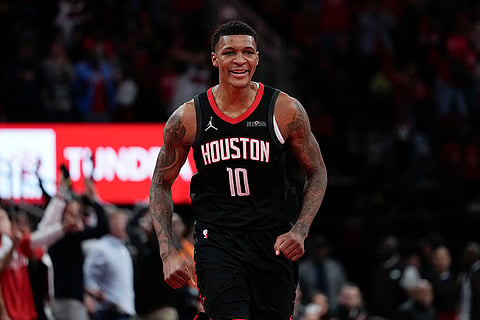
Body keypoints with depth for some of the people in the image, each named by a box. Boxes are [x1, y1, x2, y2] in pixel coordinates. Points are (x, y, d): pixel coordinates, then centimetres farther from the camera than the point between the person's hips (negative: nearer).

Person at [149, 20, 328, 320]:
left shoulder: (286, 110, -6)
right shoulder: (188, 118, -4)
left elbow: (318, 174, 5)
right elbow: (161, 184, 6)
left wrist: (300, 232, -10)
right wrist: (168, 253, -4)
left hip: (274, 240, 1)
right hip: (216, 240, -1)